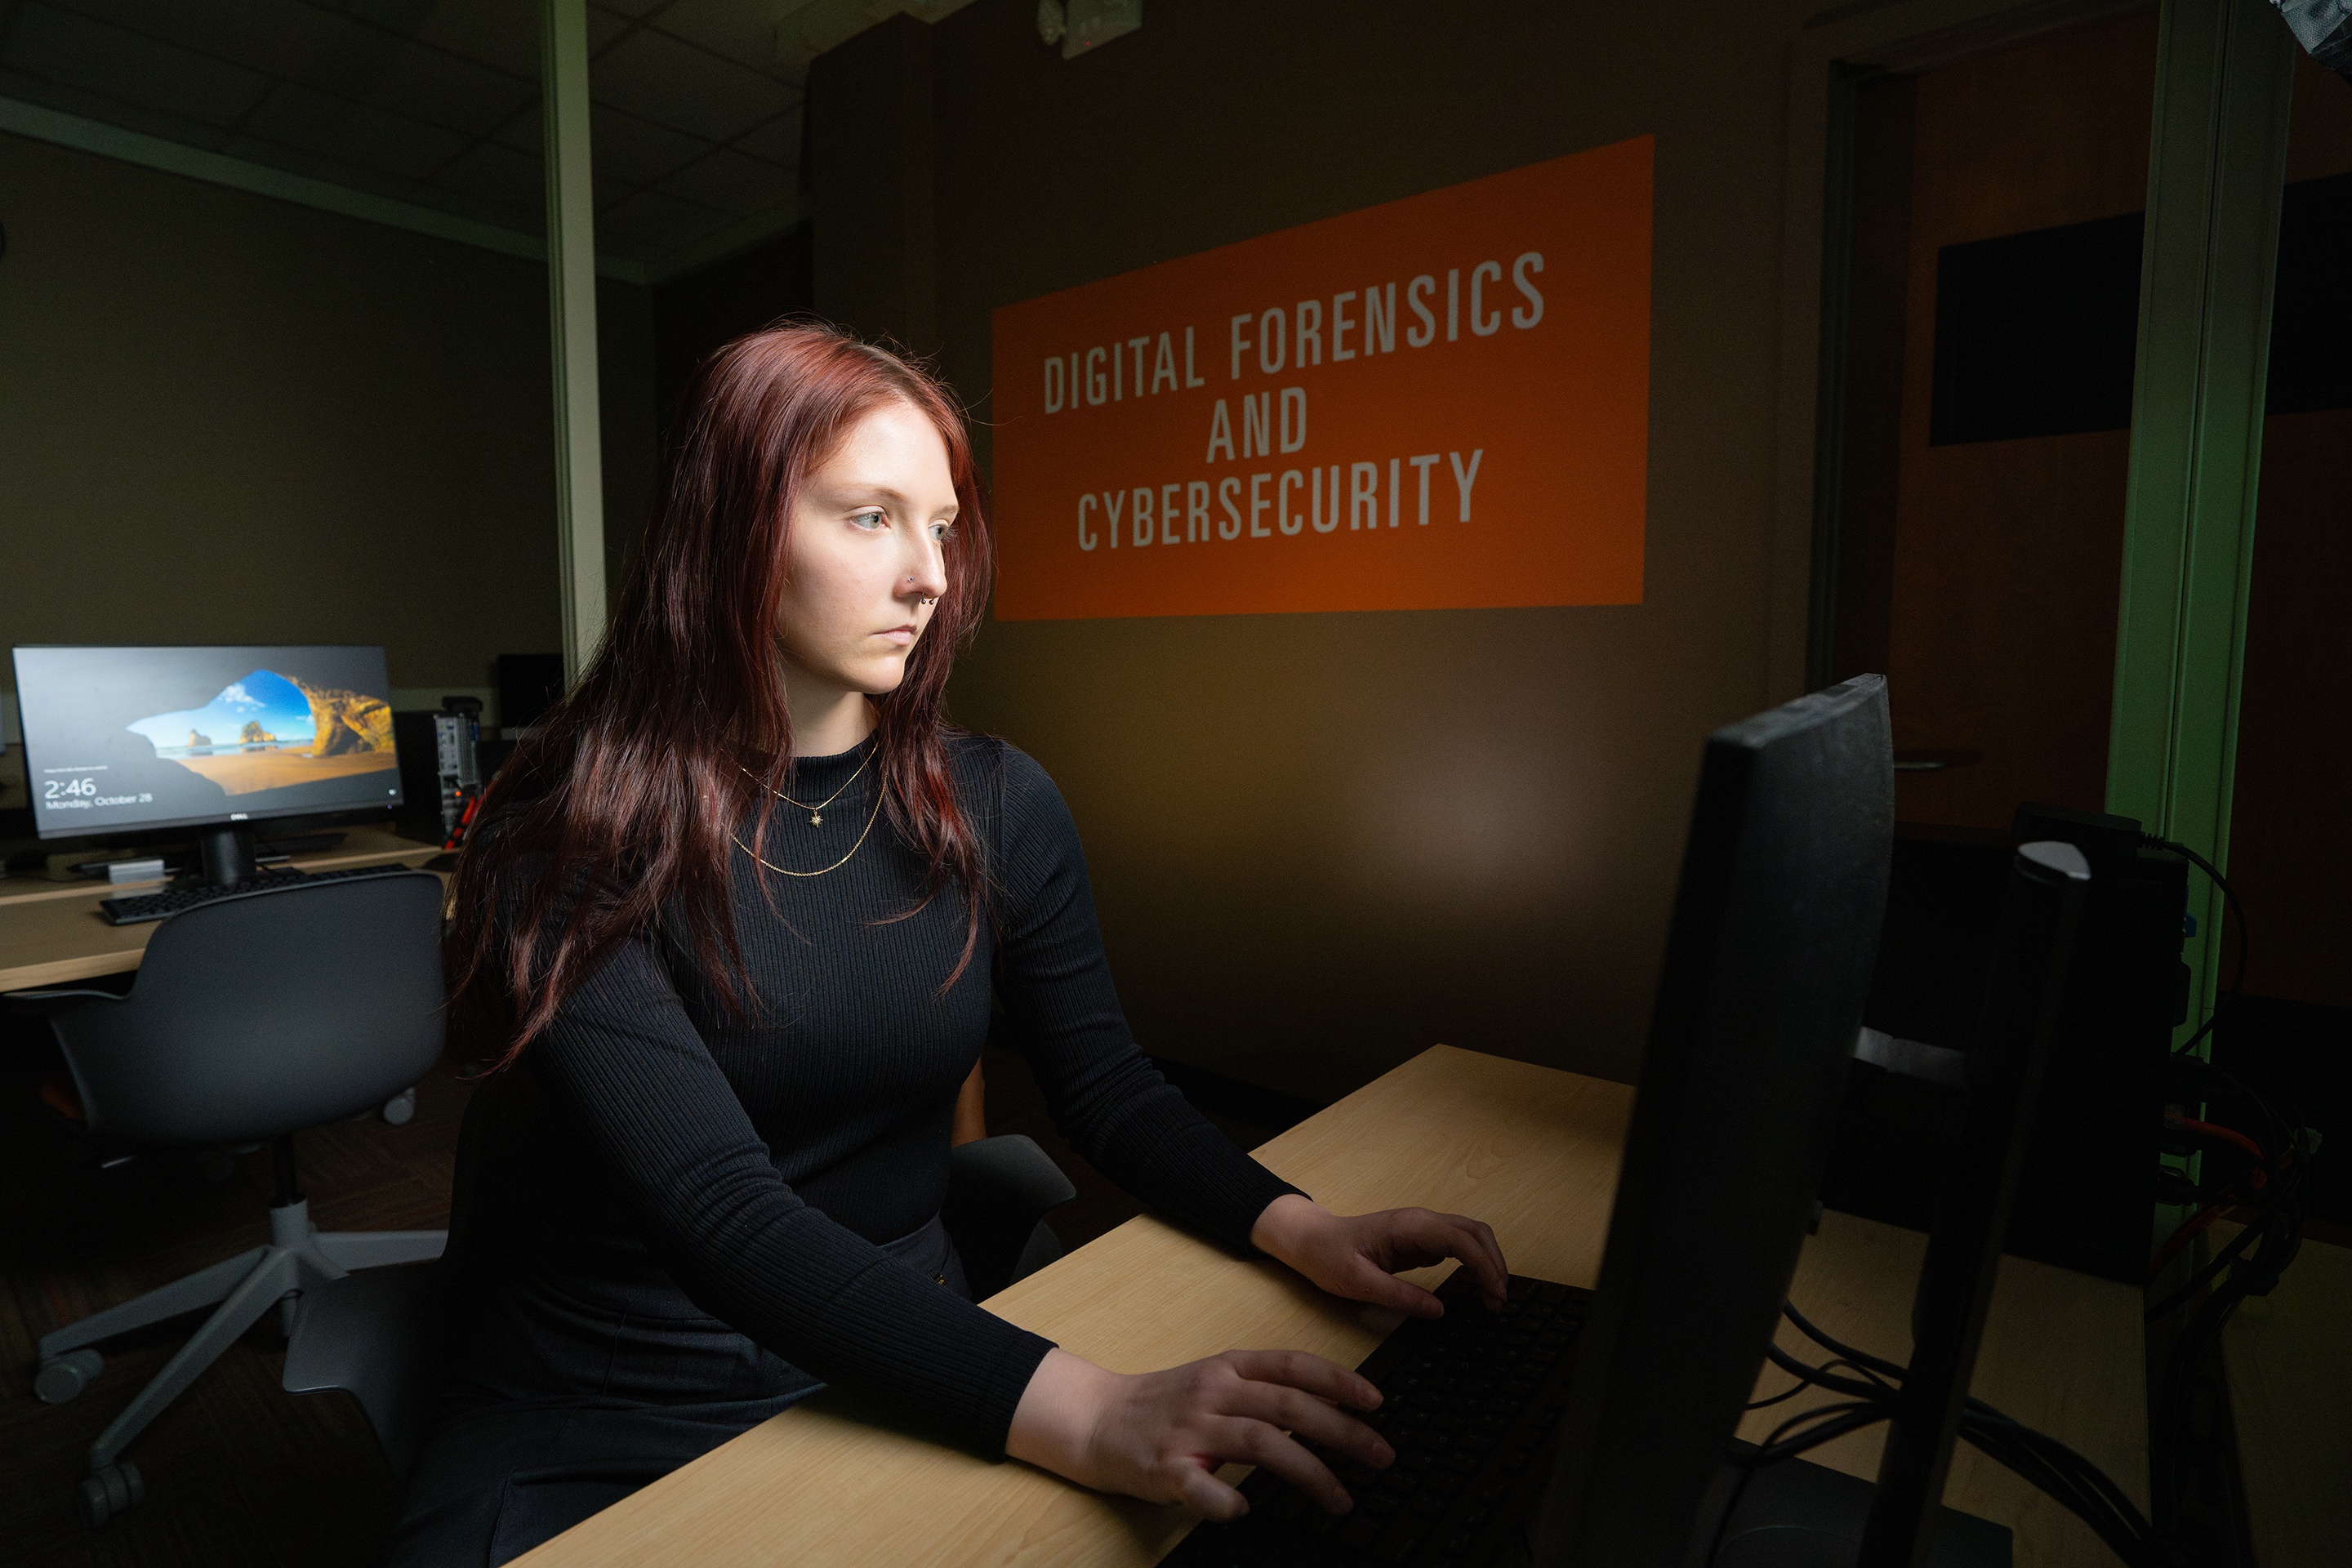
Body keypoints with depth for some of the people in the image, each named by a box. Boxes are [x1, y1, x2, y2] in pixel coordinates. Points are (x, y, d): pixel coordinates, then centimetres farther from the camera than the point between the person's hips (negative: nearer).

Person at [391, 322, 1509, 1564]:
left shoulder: (993, 807, -4)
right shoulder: (567, 842, -15)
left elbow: (1104, 1082, 2)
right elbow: (723, 1211, -24)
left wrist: (1296, 1226, -16)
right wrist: (1082, 1415, -35)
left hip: (901, 1376, 2)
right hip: (596, 1424, -1)